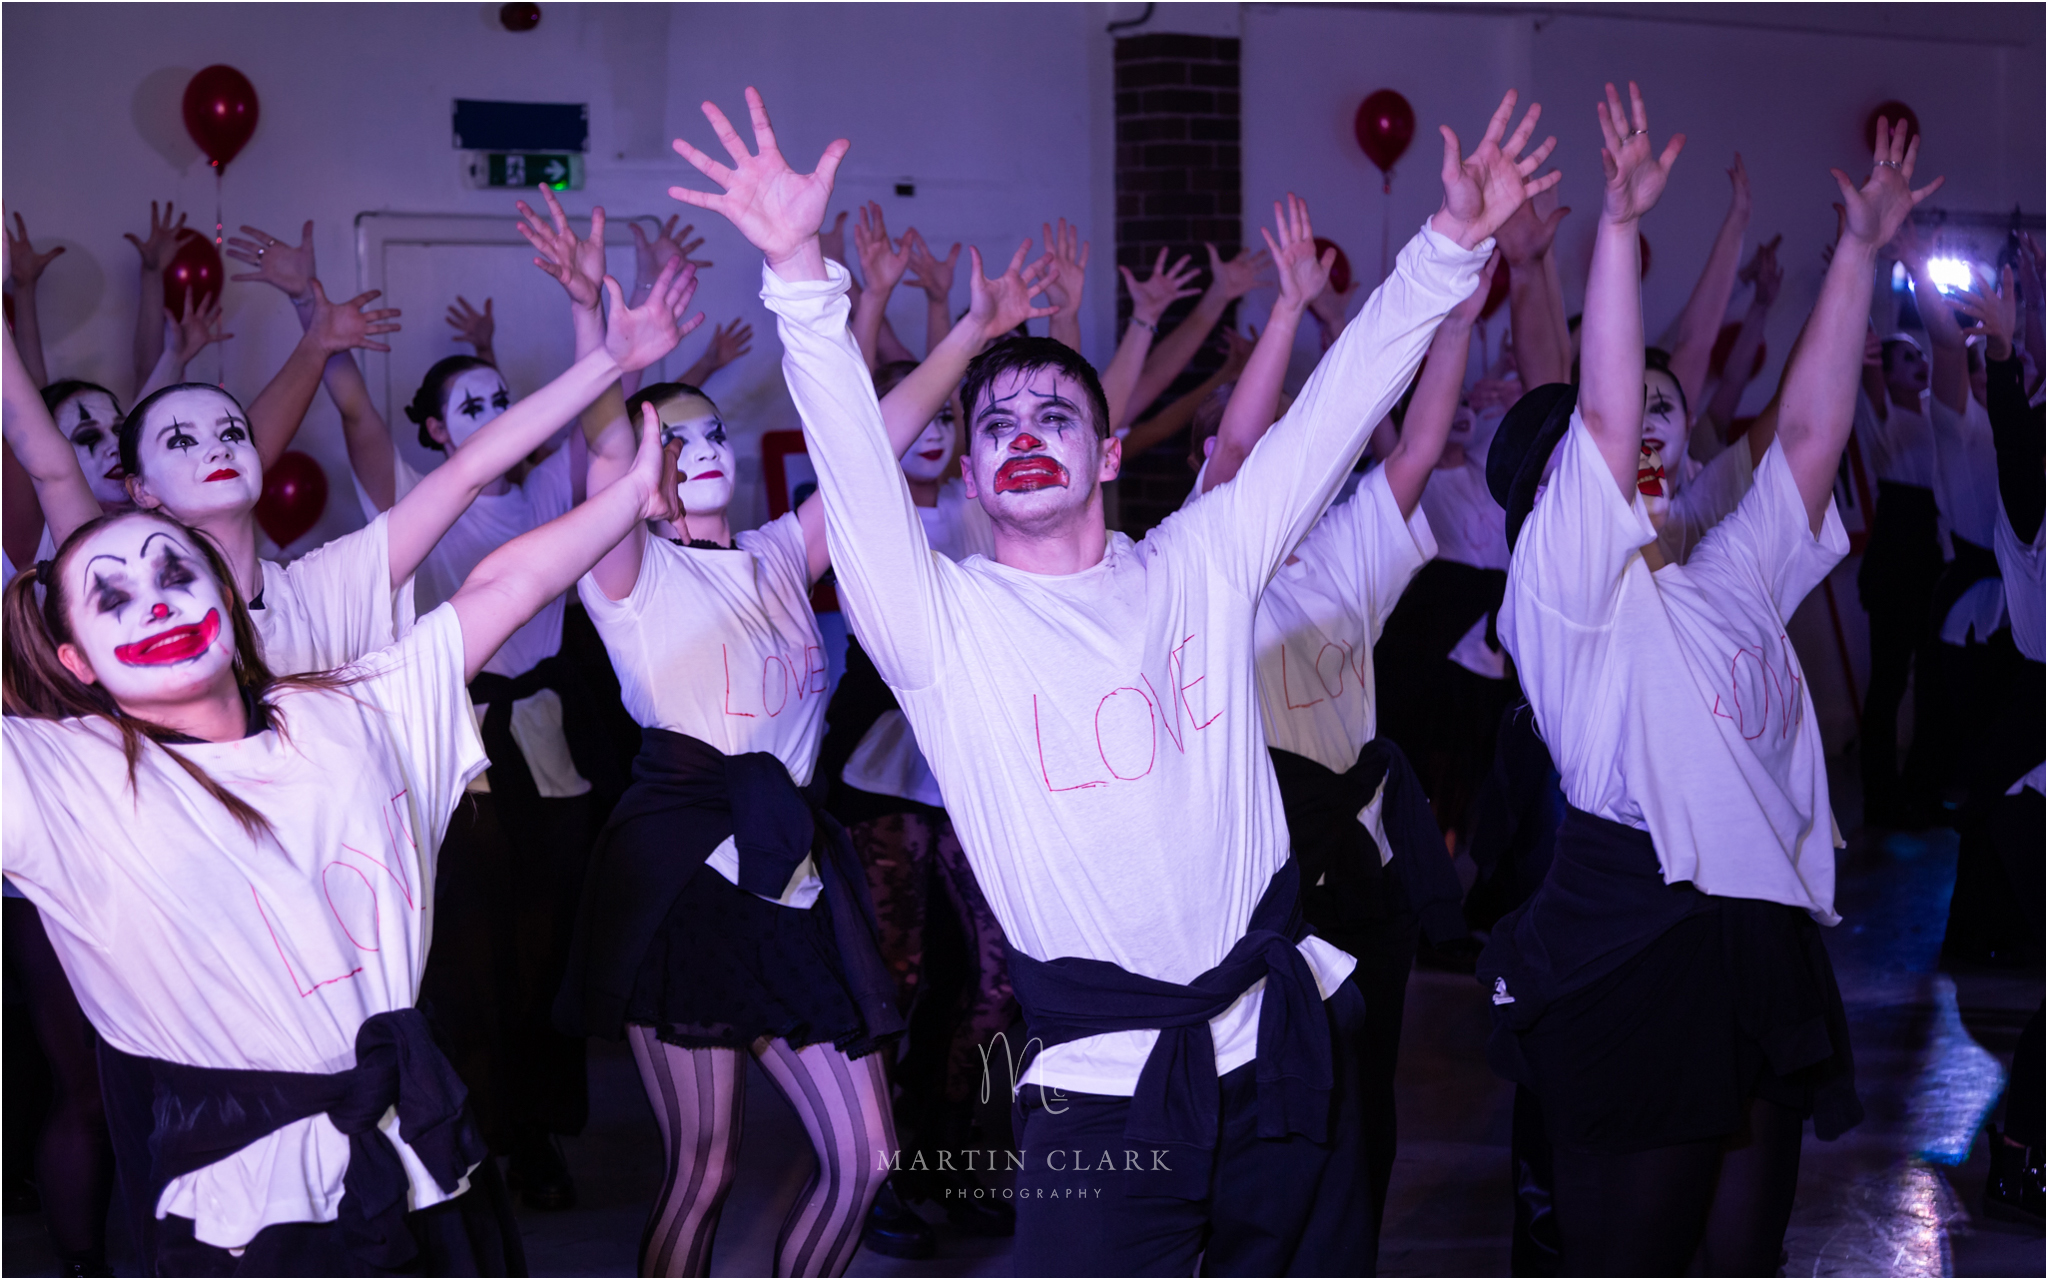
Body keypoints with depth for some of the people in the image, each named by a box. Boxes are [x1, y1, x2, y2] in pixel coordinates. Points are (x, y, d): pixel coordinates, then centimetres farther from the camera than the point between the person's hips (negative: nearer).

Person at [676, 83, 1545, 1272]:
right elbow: (855, 455, -17)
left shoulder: (1199, 568, 7)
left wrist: (1451, 244, -1)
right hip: (1103, 1081, -3)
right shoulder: (943, 621, -2)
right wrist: (803, 274, -30)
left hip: (1287, 1038, 3)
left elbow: (1337, 406, 5)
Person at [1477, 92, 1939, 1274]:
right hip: (1638, 952, -7)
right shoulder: (1564, 579, -1)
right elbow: (1603, 411, -13)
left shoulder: (1728, 584, 21)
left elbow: (1811, 434, 20)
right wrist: (1619, 222, -18)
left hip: (1768, 953, 8)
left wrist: (1862, 251, 20)